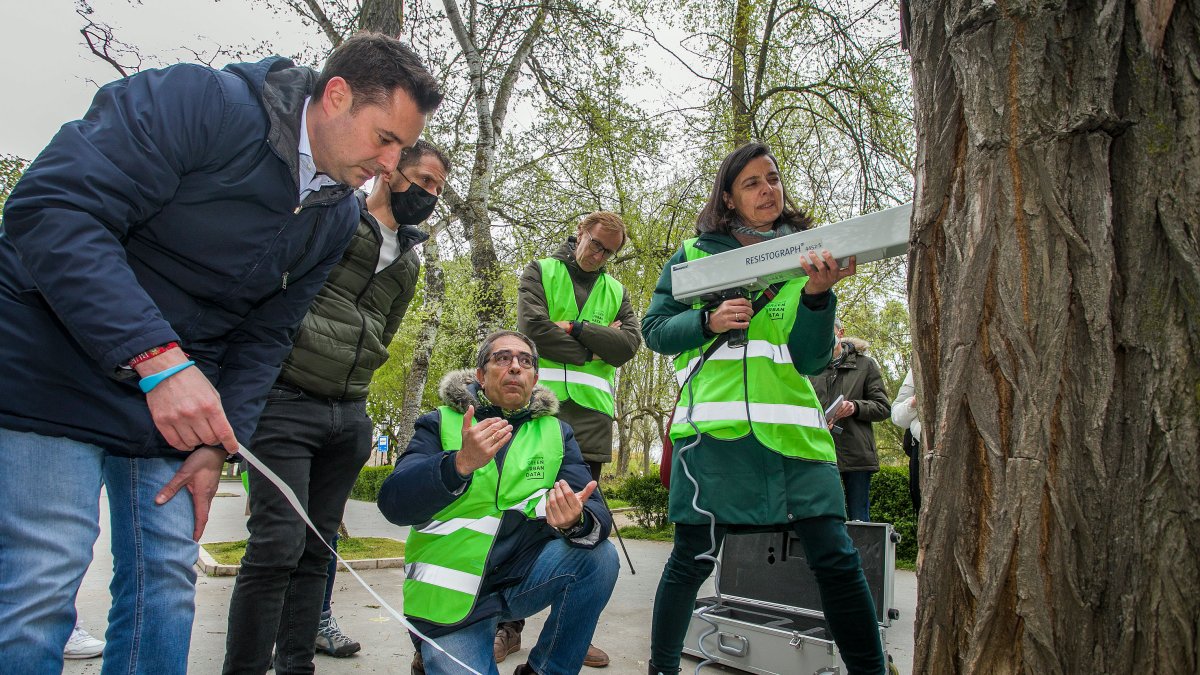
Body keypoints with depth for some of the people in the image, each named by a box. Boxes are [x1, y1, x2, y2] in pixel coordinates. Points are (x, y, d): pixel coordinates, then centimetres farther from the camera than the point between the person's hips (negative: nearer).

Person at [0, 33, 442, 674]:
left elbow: (266, 334, 8)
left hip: (183, 391, 7)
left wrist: (218, 444, -1)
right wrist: (157, 358, -33)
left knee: (167, 578, 6)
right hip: (58, 366, -6)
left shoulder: (338, 217, 4)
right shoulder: (198, 101, -18)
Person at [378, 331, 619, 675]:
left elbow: (597, 514, -9)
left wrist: (577, 521, -34)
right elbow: (394, 504, -18)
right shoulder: (440, 424, -4)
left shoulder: (556, 433, 3)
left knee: (598, 554, -21)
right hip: (451, 595, -2)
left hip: (522, 578, 2)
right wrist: (462, 462, -35)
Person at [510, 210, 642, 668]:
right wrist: (598, 344, -4)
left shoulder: (616, 291, 18)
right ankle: (509, 626, 11)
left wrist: (575, 327, -8)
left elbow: (630, 343, 1)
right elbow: (535, 329, -8)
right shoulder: (540, 272, 9)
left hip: (591, 414, 3)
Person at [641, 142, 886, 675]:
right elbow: (654, 329, 8)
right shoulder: (695, 254, 9)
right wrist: (709, 321, -10)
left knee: (837, 559, -5)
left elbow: (812, 358, 5)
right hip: (713, 424, -2)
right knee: (692, 560, 3)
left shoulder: (805, 254, 12)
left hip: (792, 426, 2)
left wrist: (817, 295, -13)